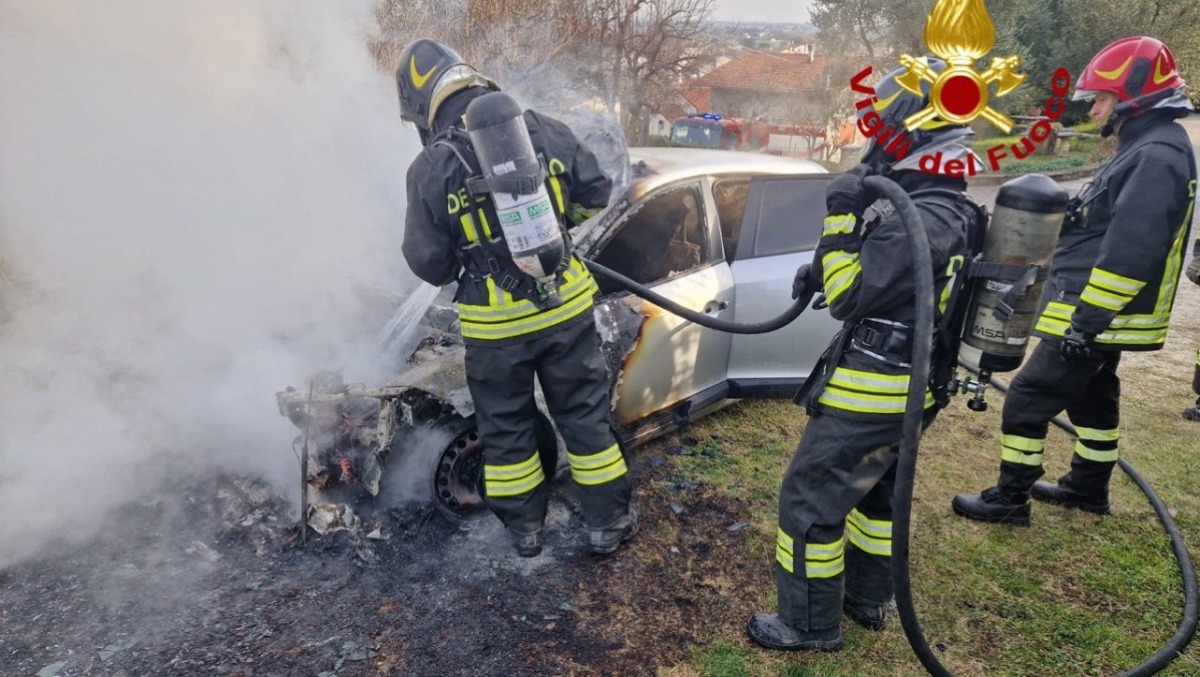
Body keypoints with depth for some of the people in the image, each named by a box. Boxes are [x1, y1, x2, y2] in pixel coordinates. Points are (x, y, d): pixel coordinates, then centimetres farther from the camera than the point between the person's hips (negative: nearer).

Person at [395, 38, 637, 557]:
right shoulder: (544, 130, -4)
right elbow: (596, 191, 8)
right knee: (584, 414, 15)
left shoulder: (430, 169, -12)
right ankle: (608, 523, 26)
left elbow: (429, 264, -5)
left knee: (506, 427, 18)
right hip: (565, 305, 2)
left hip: (495, 323, -2)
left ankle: (524, 527, 32)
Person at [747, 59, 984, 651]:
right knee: (876, 491, 24)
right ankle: (868, 598, 41)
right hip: (912, 388, 10)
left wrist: (841, 216, -22)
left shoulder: (915, 221, -27)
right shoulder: (952, 209, 7)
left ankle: (809, 625, 17)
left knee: (808, 501, 3)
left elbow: (847, 298, -23)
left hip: (870, 394, -10)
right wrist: (824, 270, 1)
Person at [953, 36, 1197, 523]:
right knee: (1092, 399, 21)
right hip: (1102, 316, 11)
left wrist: (1086, 320, -25)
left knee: (1027, 401, -5)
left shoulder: (1157, 157, -20)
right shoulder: (1146, 150, 14)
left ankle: (1009, 499, 6)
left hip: (1095, 319, -11)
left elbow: (1130, 253, -27)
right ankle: (1088, 487, 37)